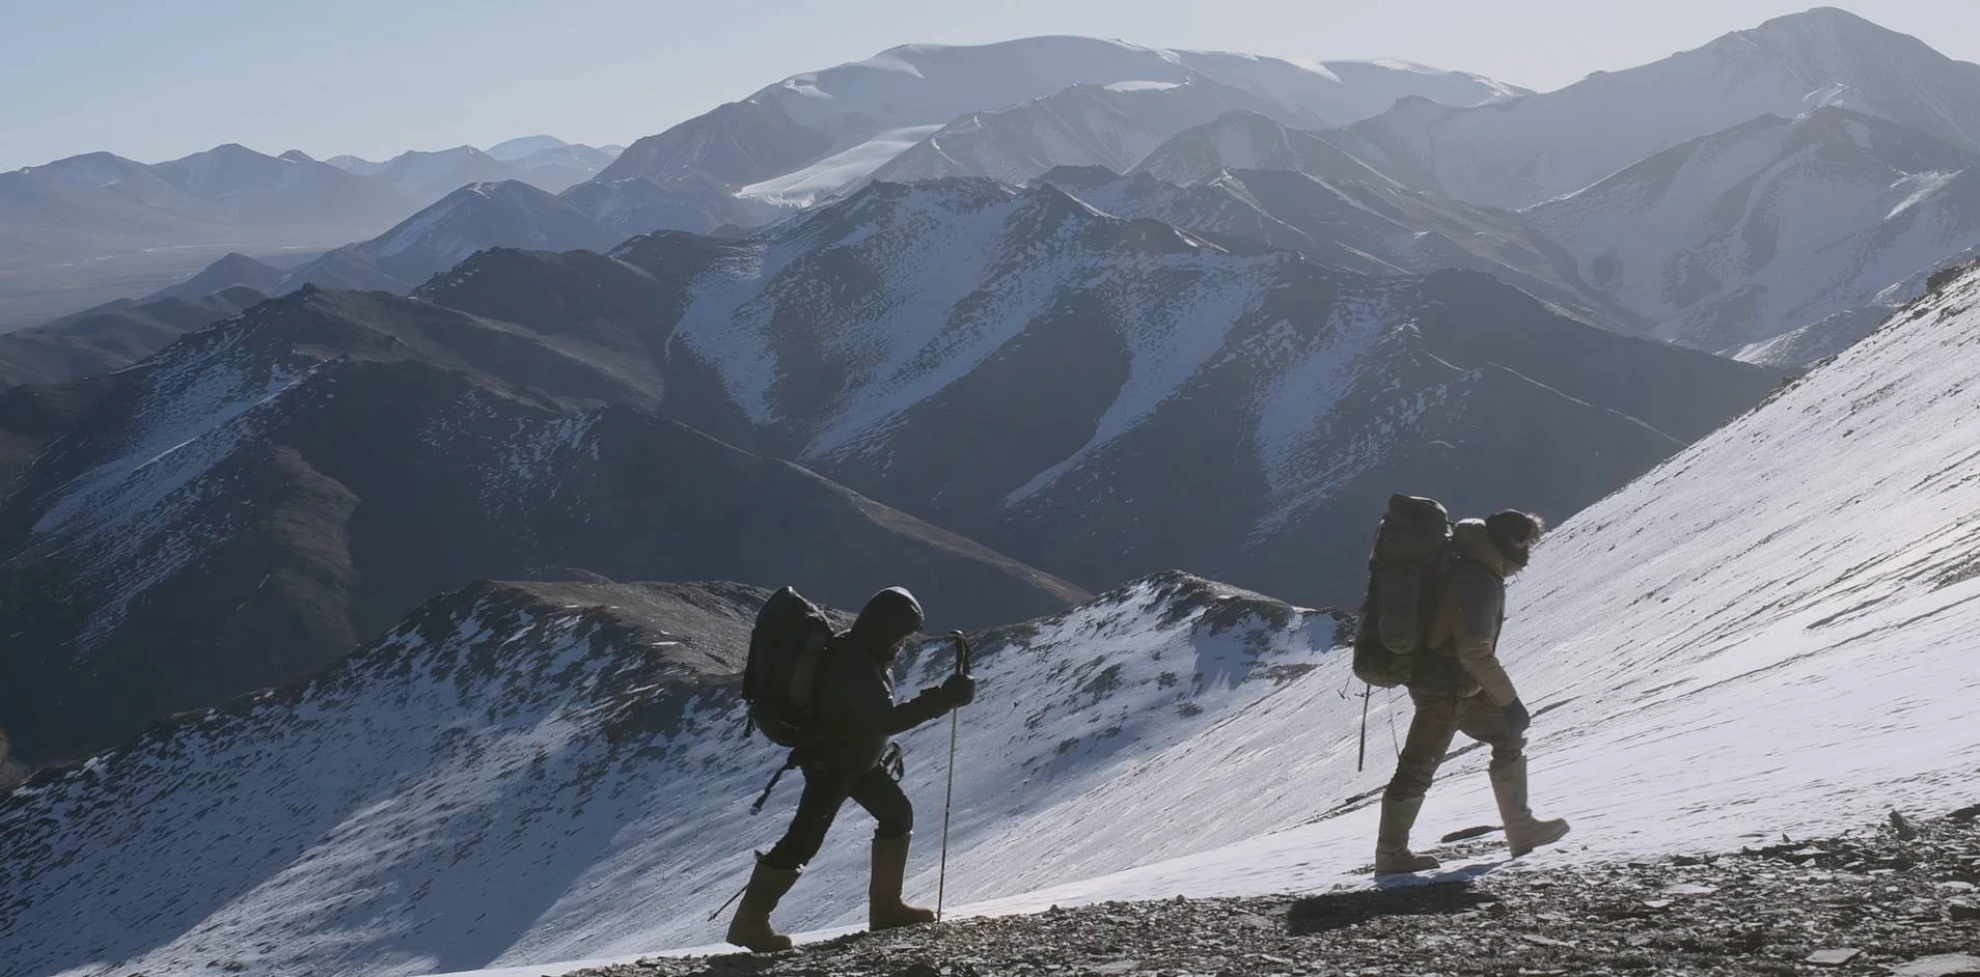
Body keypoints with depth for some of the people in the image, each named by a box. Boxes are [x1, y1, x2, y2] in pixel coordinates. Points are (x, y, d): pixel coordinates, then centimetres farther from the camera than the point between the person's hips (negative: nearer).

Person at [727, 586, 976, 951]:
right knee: (805, 839, -10)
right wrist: (945, 698, -38)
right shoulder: (855, 664, -30)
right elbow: (887, 718, -38)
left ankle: (885, 904, 20)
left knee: (897, 813, 13)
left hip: (857, 758, 10)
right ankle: (749, 921, -4)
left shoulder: (863, 652, 1)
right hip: (830, 763, -10)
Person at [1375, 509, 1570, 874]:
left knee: (1509, 738, 13)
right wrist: (1509, 701, -20)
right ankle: (1391, 854, 4)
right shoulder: (1480, 582, -23)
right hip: (1447, 689, -10)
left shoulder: (1466, 564, 8)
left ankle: (1520, 829, 15)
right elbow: (1475, 653, -26)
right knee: (1419, 766, -3)